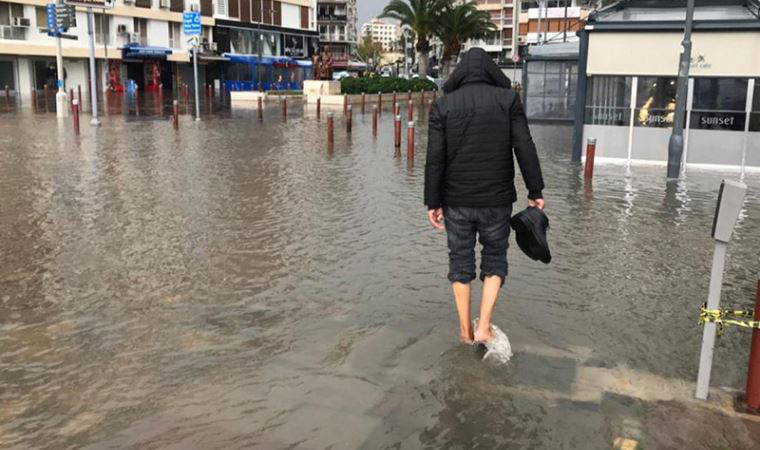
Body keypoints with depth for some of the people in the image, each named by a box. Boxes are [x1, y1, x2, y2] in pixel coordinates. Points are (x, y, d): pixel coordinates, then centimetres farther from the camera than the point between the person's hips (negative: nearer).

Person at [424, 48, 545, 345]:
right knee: (495, 259, 16)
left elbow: (435, 159, -5)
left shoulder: (443, 105, -1)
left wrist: (432, 203, 0)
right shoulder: (508, 99, -1)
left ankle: (465, 331, 20)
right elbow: (525, 149, -7)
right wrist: (535, 192, -1)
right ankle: (484, 328, 6)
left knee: (460, 262, 13)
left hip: (456, 201, 0)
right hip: (497, 200, 0)